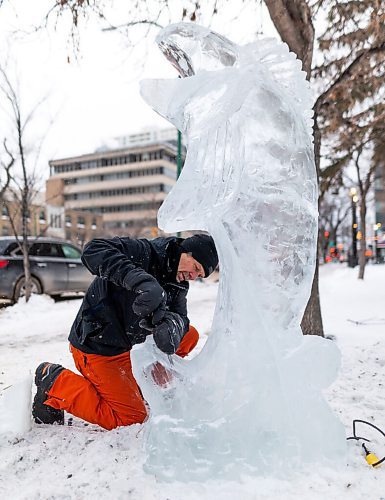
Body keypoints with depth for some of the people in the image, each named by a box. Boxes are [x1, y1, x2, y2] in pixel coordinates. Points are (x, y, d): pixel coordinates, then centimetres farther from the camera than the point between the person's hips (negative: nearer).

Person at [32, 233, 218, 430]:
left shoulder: (178, 284, 2)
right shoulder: (145, 252, -24)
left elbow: (179, 316, -12)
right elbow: (93, 250, -38)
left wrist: (173, 325, -38)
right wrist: (140, 279, -50)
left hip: (129, 343, 9)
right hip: (97, 349, -9)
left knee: (190, 335, 7)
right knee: (132, 418, -4)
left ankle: (135, 384, 10)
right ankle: (55, 381, 3)